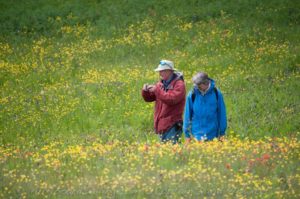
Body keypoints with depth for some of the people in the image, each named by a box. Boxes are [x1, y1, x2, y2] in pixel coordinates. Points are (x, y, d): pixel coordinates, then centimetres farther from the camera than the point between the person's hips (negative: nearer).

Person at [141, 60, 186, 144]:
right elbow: (148, 98, 17)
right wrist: (145, 91, -5)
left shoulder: (179, 84, -7)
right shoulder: (160, 84, 15)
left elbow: (172, 99, -20)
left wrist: (157, 90, -20)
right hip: (161, 124, 7)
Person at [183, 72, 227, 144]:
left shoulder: (216, 93, -4)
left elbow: (221, 114, 3)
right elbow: (187, 115, 2)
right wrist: (187, 134, 1)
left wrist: (222, 133, 3)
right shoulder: (192, 95, -4)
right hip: (197, 135, 0)